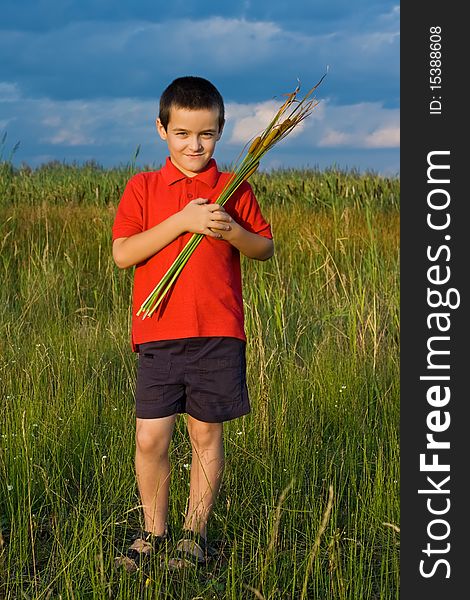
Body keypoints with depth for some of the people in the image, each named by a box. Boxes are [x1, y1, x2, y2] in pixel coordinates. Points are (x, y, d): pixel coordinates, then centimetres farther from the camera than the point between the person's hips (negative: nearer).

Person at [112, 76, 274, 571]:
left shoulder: (233, 190, 7)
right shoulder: (143, 188, 4)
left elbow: (266, 249, 11)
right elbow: (122, 253, -6)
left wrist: (232, 231, -10)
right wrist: (182, 222, -15)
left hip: (219, 332, 1)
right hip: (158, 331, 0)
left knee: (207, 435, 7)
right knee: (150, 439, -2)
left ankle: (195, 532, 22)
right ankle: (153, 531, 18)